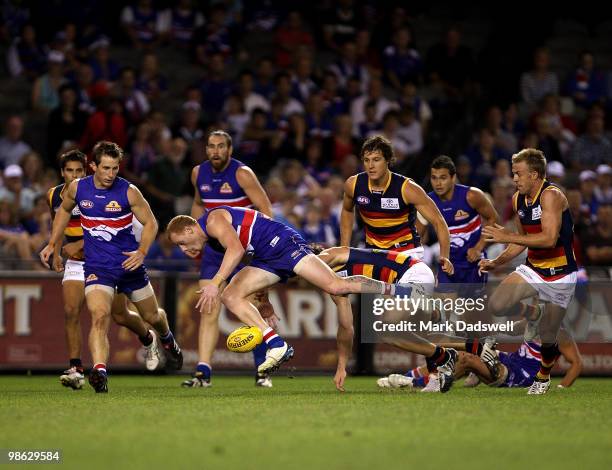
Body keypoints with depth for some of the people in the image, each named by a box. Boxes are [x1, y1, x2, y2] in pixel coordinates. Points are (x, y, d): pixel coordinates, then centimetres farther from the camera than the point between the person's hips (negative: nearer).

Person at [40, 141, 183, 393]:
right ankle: (99, 372, -35)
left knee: (152, 316, 19)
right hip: (97, 267, 0)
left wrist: (142, 252, -18)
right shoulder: (77, 188, -5)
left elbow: (150, 223, -3)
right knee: (99, 317, -25)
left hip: (129, 264, 0)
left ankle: (167, 339, 54)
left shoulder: (129, 192, -12)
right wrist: (53, 245, 15)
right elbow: (64, 210, 17)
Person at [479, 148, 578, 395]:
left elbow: (549, 238, -33)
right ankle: (531, 312, 15)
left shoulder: (551, 196, -22)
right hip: (533, 269, 6)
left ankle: (543, 375, 31)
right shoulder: (518, 199, 3)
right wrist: (497, 262, 4)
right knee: (496, 305, -15)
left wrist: (508, 237, -30)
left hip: (560, 275, -6)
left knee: (547, 338, 1)